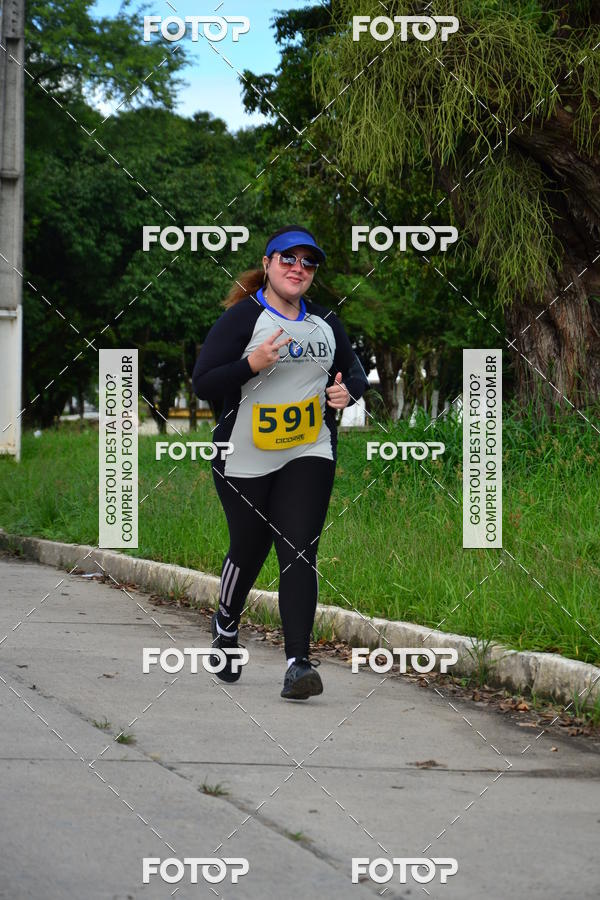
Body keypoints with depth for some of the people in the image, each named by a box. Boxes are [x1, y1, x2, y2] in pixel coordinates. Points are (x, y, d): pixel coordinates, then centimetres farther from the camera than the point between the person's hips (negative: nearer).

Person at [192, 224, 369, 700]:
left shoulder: (325, 322, 9)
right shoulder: (242, 318, -7)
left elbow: (355, 371, 22)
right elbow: (203, 383, -12)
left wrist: (348, 390, -1)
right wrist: (253, 363, -27)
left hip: (309, 455, 3)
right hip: (245, 460, -3)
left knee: (299, 551, -9)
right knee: (250, 549, 10)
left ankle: (298, 662, -15)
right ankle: (226, 625, 41)